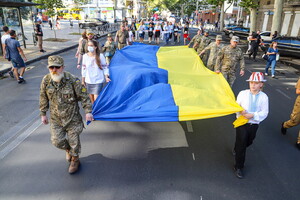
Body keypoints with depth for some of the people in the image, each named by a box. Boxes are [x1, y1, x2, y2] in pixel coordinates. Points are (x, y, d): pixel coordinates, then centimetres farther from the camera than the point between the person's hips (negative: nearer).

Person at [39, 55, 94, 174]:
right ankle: (68, 150, 42)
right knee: (57, 141, 6)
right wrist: (43, 114, 10)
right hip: (56, 118, 3)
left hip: (72, 117, -3)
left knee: (73, 140, 8)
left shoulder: (73, 80, -20)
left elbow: (84, 96, -11)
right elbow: (43, 98, 5)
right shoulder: (46, 81, -9)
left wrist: (88, 111, -14)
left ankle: (75, 160, 35)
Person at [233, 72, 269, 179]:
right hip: (242, 123, -2)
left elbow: (264, 113, -6)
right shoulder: (242, 93, -7)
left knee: (248, 142, 20)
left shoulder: (264, 97, -6)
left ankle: (236, 150, 53)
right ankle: (238, 167, 12)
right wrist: (240, 111, -18)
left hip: (254, 124, 2)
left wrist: (253, 115, -21)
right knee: (241, 143, -2)